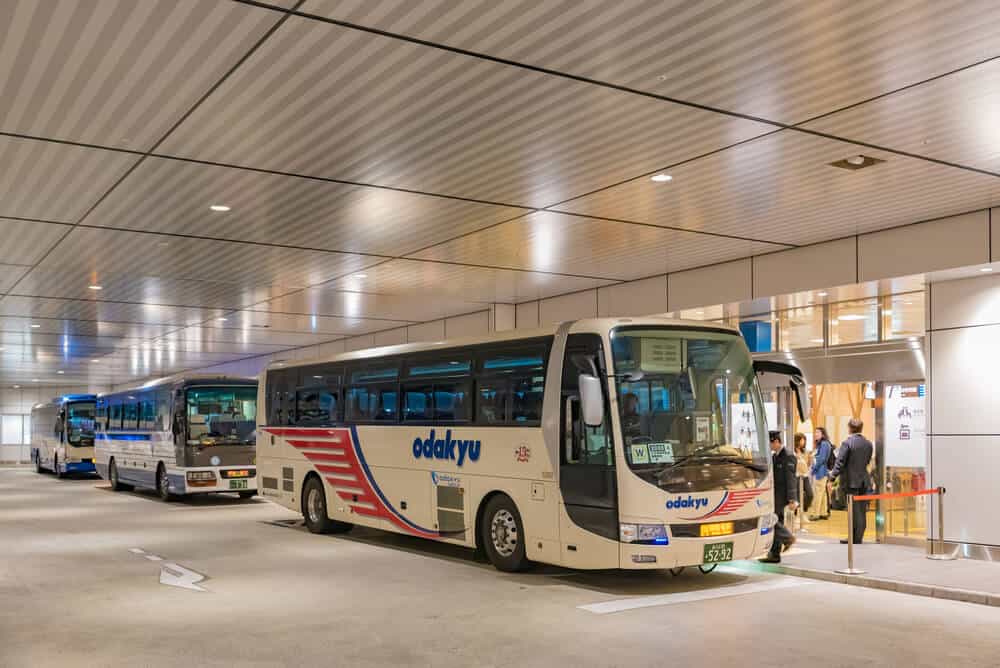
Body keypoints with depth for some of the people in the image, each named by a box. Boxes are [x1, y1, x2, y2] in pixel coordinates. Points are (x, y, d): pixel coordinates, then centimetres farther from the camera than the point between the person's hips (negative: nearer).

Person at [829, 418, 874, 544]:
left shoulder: (847, 443, -12)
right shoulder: (869, 444, 5)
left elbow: (840, 462, -15)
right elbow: (868, 462, 11)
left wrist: (833, 476, -10)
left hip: (851, 481, -5)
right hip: (864, 481, 5)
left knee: (854, 511, 0)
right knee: (862, 511, 9)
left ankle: (855, 538, 4)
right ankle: (858, 537, 14)